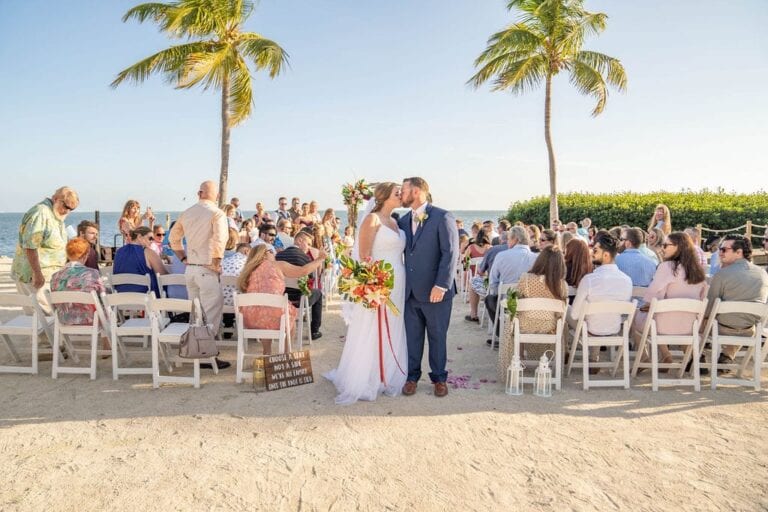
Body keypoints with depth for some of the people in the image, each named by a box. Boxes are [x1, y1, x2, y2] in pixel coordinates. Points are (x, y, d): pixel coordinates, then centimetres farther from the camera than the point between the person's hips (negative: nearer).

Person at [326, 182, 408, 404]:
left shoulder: (395, 222, 15)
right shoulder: (372, 219, -8)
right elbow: (363, 256, -13)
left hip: (397, 285, 8)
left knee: (392, 334, 13)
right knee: (370, 334, 0)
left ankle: (386, 377, 27)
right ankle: (361, 382, 13)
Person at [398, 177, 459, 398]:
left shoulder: (443, 217, -9)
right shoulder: (403, 220, 10)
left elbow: (451, 254, -13)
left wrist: (441, 285, -19)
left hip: (435, 291, -4)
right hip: (410, 291, 5)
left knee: (438, 337, 10)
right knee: (412, 336, 12)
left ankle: (439, 378, 26)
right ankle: (412, 376, 26)